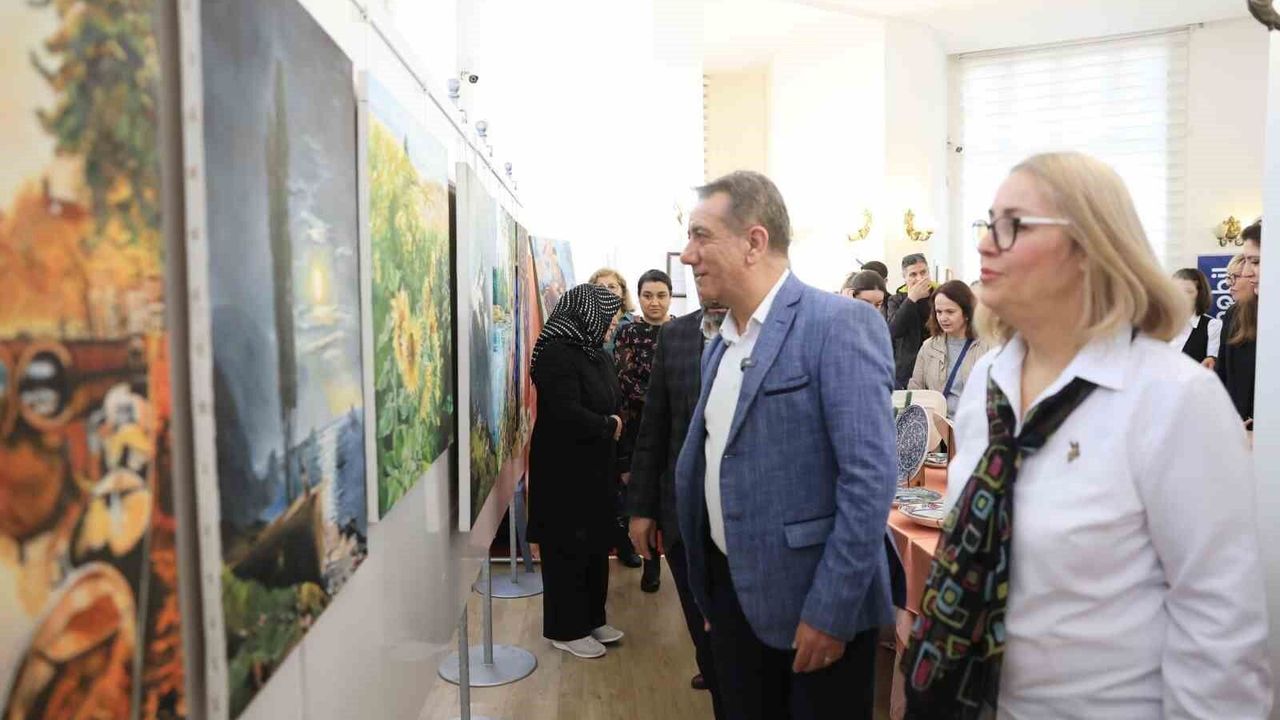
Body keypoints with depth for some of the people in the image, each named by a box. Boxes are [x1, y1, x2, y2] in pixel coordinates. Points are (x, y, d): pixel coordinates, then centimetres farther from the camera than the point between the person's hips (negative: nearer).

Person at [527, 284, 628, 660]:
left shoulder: (594, 353, 9)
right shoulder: (556, 353, -19)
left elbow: (611, 403, 11)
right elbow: (567, 415, -27)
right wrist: (610, 426, -12)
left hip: (594, 467, 9)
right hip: (564, 471, -8)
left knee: (596, 544, 16)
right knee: (568, 548, 4)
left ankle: (592, 618, 30)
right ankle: (566, 628, 18)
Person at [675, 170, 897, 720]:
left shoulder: (841, 324, -15)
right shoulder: (719, 344, 10)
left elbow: (870, 476, -20)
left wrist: (830, 611, -20)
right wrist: (708, 591, 16)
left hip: (813, 602, -7)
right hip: (732, 592, 7)